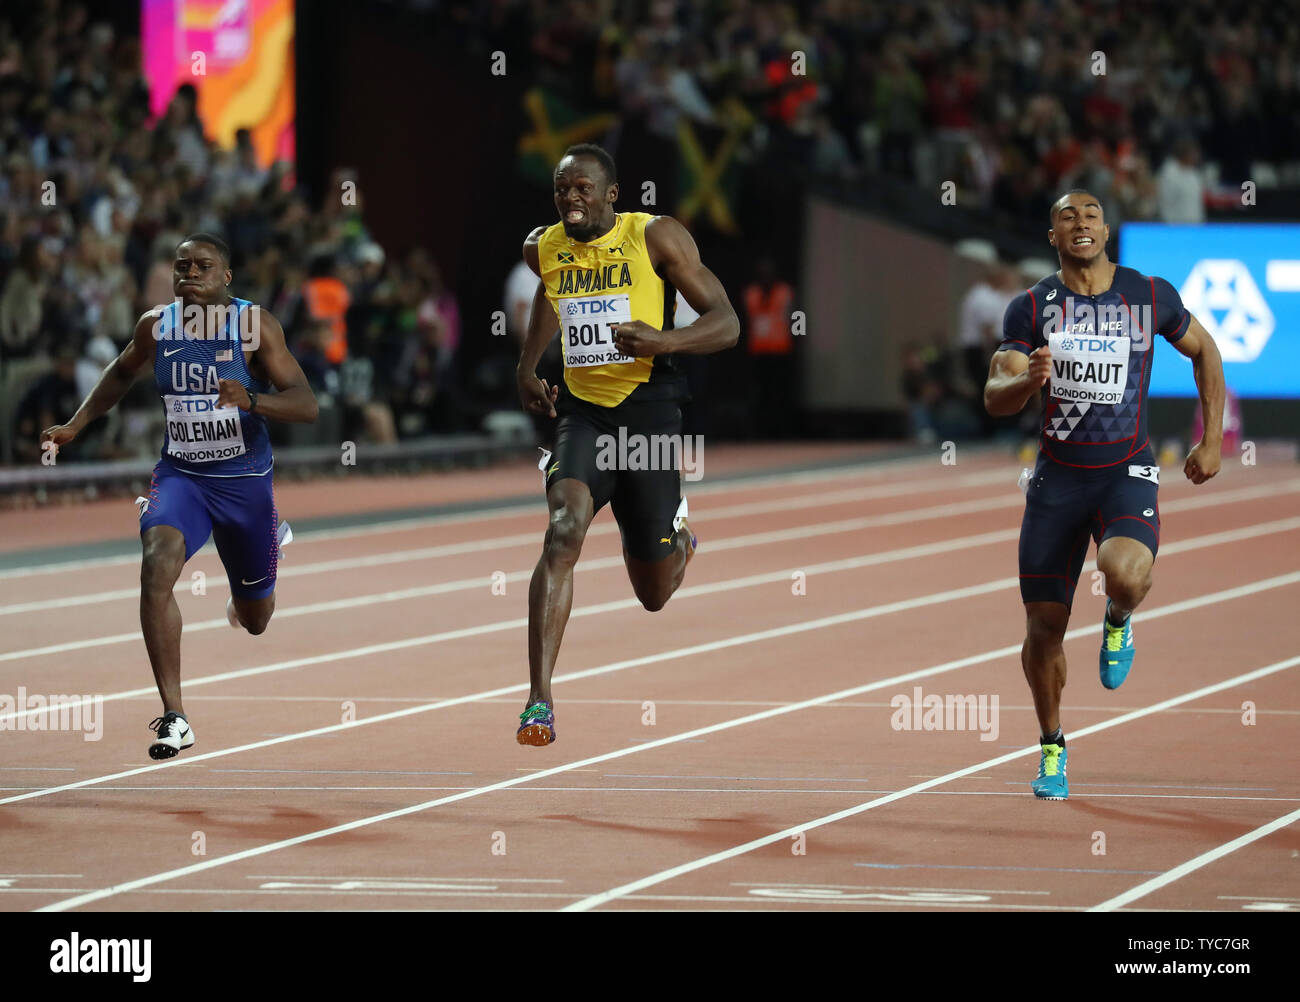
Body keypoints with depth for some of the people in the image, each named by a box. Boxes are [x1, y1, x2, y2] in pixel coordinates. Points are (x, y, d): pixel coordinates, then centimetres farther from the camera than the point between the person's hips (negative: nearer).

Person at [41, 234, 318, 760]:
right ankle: (174, 717, -27)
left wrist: (250, 401, -36)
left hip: (245, 480, -1)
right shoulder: (156, 326, -4)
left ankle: (273, 540, 55)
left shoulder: (255, 325, -14)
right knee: (157, 568, -29)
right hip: (180, 475, 1)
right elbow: (123, 372, 19)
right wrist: (75, 425, 13)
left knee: (254, 620, 16)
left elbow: (307, 405, -19)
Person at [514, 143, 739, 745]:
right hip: (581, 410, 2)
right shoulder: (543, 248, 3)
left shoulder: (656, 237, -9)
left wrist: (662, 340, -27)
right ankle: (539, 701, -31)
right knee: (563, 532, -27)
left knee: (653, 594, 9)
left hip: (647, 408, -2)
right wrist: (526, 366, 18)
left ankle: (677, 539, 50)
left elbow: (726, 324, -9)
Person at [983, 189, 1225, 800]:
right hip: (1058, 477, 1)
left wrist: (1212, 441, 12)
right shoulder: (1031, 308, -1)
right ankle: (1051, 747, 27)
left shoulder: (1151, 297, -1)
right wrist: (1028, 380, -28)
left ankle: (1117, 623, 6)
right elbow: (995, 400, -5)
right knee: (1044, 627, 2)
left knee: (1126, 574, -32)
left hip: (1127, 474, -1)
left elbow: (1204, 351, 16)